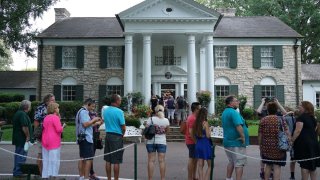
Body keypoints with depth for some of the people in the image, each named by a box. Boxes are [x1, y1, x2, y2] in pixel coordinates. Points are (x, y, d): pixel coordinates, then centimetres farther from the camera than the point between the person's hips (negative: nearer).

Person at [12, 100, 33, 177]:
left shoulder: (18, 113, 15)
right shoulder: (23, 114, -18)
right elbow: (24, 127, -26)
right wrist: (28, 136, -16)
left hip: (18, 138, 11)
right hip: (22, 139, -11)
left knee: (18, 155, 17)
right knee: (22, 155, -4)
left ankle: (16, 171, 26)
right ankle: (18, 172, 1)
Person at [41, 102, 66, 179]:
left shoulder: (46, 117, 12)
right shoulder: (55, 117, -12)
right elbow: (59, 129, -18)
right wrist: (63, 126, 1)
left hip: (45, 141, 8)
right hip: (54, 142, -8)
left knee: (46, 160, 12)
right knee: (54, 159, -2)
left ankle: (45, 175, 16)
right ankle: (52, 175, -4)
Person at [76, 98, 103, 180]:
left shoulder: (82, 111, 19)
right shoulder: (83, 112, -13)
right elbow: (85, 124, -23)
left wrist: (96, 123, 15)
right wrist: (94, 119, -11)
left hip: (82, 138, 11)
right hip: (86, 138, -11)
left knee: (83, 158, 13)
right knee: (89, 158, -9)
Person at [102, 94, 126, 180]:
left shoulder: (105, 110, 6)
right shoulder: (119, 111, -14)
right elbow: (123, 127, -13)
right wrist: (122, 135, 7)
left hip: (108, 135, 7)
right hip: (117, 137, -6)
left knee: (108, 160, 12)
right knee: (116, 161, 0)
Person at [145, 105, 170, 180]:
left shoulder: (151, 119, -6)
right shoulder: (166, 120, -1)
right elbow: (166, 131, 9)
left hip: (151, 141, -1)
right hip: (162, 142, 1)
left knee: (151, 160, 3)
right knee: (162, 161, 5)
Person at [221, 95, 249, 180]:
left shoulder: (225, 112, 13)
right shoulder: (233, 112, -18)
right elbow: (238, 125, -30)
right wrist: (243, 136, -20)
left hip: (228, 141, 9)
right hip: (237, 142, -9)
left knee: (231, 162, 19)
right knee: (239, 164, -2)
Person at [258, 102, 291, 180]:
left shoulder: (263, 120, 3)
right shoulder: (281, 119, -2)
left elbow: (260, 135, 5)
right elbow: (287, 133, -9)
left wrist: (260, 146, 15)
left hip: (266, 147, 3)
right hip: (278, 147, -2)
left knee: (268, 165, 16)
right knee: (277, 166, 2)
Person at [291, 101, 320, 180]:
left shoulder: (301, 117, -11)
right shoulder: (312, 118, 13)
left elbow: (298, 131, -19)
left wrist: (292, 140, -14)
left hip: (304, 143, -8)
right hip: (314, 142, 8)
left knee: (304, 165, -2)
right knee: (313, 164, 13)